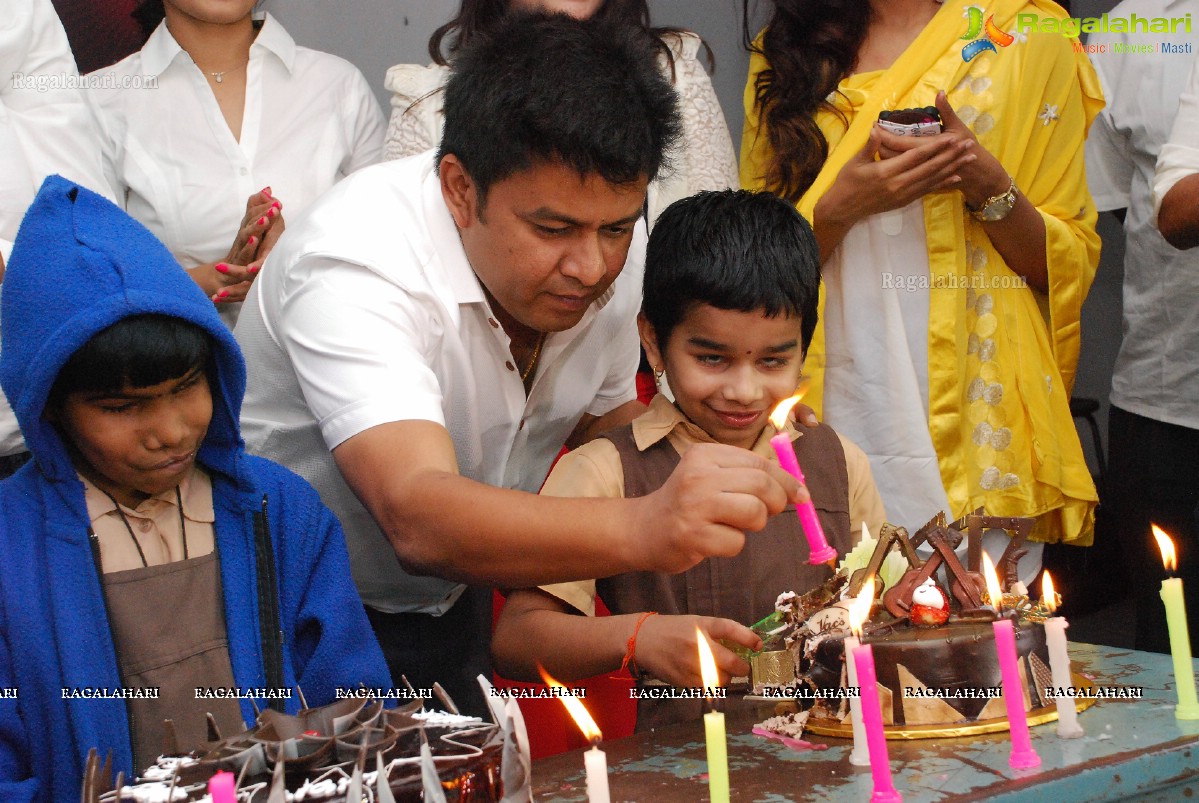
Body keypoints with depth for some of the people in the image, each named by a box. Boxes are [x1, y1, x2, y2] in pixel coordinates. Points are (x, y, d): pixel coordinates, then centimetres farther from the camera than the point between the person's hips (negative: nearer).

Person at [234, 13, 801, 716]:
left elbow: (604, 420, 8)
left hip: (451, 605, 6)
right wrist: (642, 530, -61)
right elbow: (418, 518, -46)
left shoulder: (611, 246, -10)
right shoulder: (355, 262, -32)